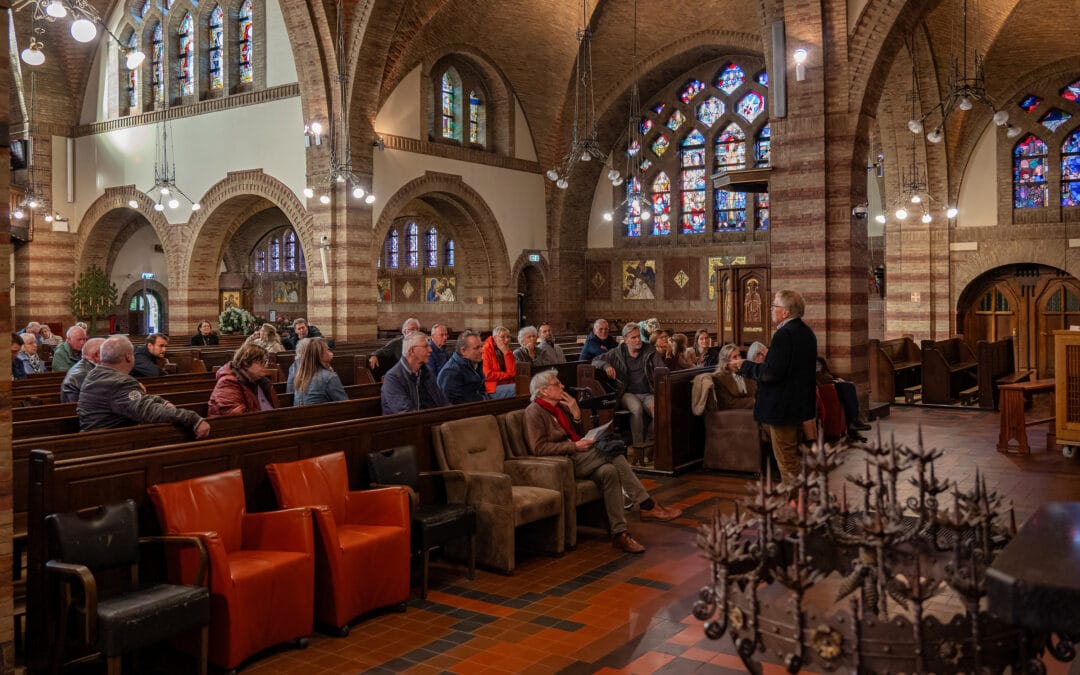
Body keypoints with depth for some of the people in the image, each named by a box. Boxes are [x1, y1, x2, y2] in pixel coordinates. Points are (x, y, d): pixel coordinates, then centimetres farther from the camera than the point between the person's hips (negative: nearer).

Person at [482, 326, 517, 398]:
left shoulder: (507, 351, 13)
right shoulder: (486, 351, -5)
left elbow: (512, 372, -1)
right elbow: (487, 375, -13)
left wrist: (506, 353, -7)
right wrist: (507, 375, -4)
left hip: (507, 385, 6)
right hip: (493, 388, -6)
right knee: (517, 388, -26)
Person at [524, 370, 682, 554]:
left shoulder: (560, 407, 17)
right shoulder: (534, 412, -7)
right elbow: (539, 448, -18)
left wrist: (576, 413, 2)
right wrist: (574, 446, -21)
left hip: (575, 456, 8)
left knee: (609, 471, -19)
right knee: (614, 454, -23)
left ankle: (619, 534, -19)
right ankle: (647, 505, -17)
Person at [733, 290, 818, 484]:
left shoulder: (785, 334, -22)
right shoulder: (806, 331, 9)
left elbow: (771, 373, -26)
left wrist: (745, 366, -12)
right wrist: (770, 356, 18)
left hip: (783, 407, -11)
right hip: (801, 402, 11)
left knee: (786, 459, -1)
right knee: (793, 455, 21)